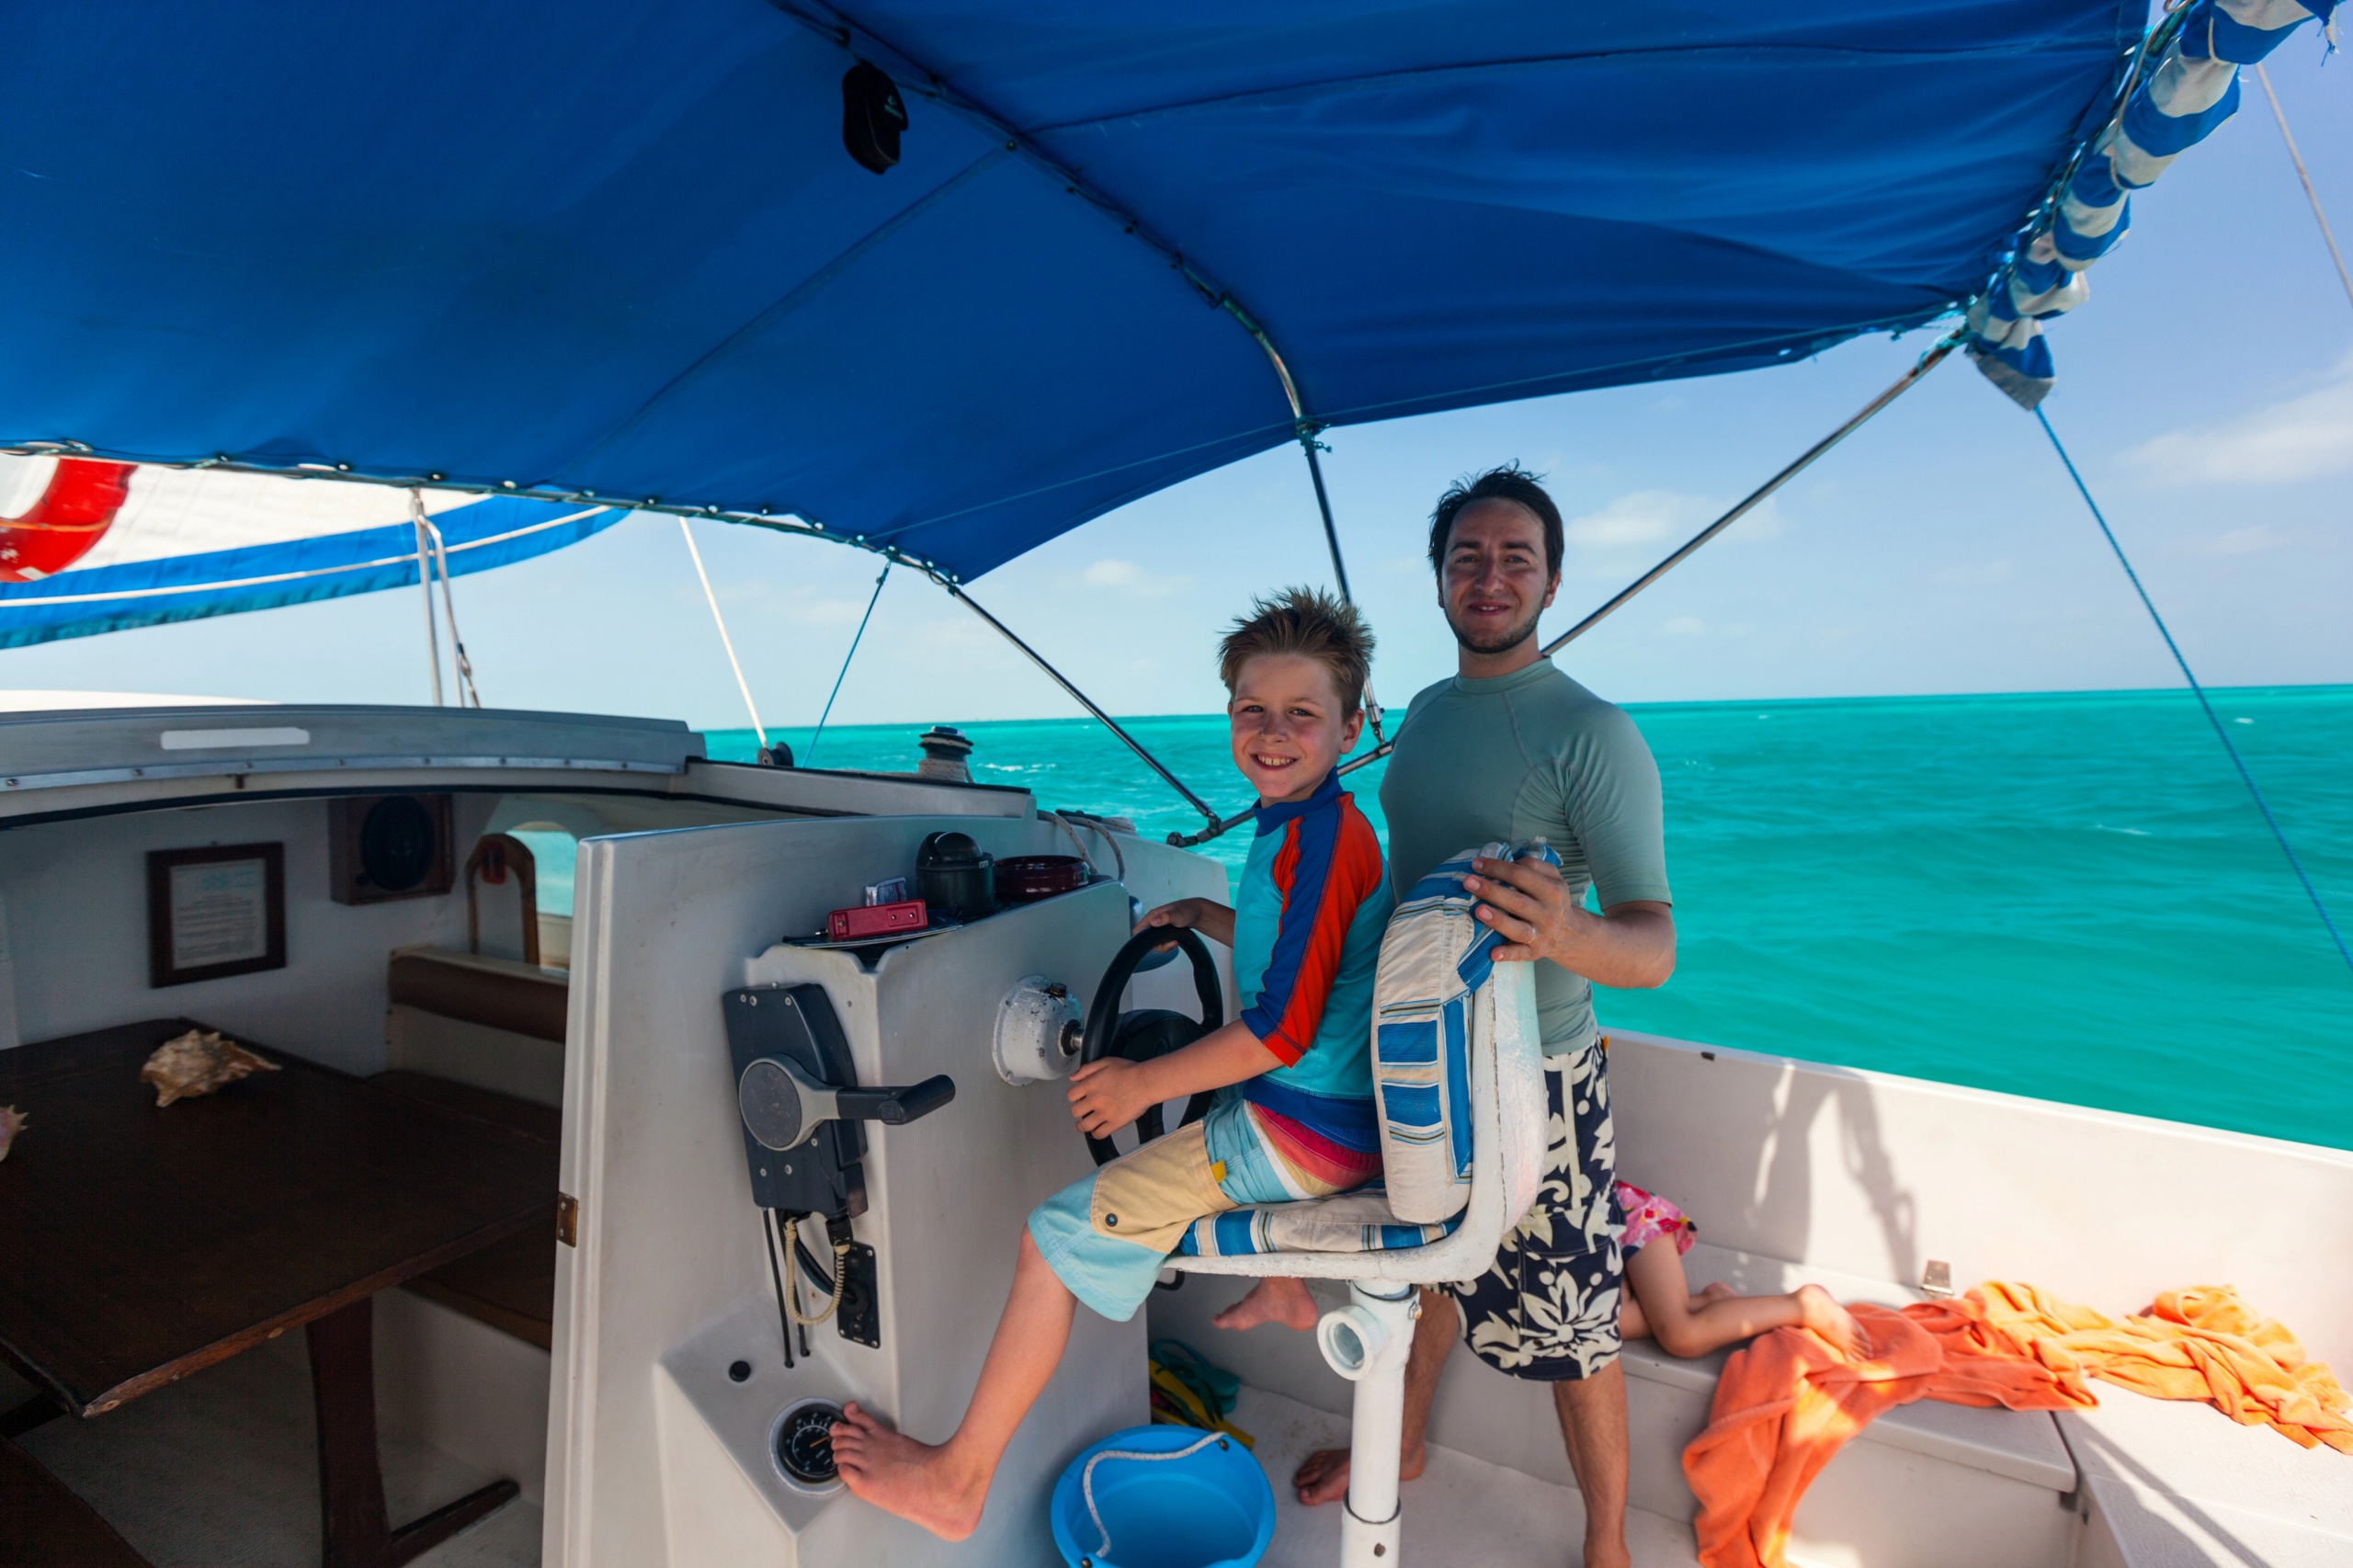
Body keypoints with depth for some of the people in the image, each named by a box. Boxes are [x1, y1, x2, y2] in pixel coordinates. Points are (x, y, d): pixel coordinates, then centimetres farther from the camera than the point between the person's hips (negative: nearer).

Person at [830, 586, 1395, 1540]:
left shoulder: (1317, 839, -23)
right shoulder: (1309, 825, 8)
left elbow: (1282, 1030, -26)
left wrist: (1142, 1083, -17)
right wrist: (1199, 914, 14)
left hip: (1301, 1133, -10)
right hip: (1338, 1113, 11)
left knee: (1058, 1235, -9)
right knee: (1210, 1116, 41)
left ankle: (956, 1481, 8)